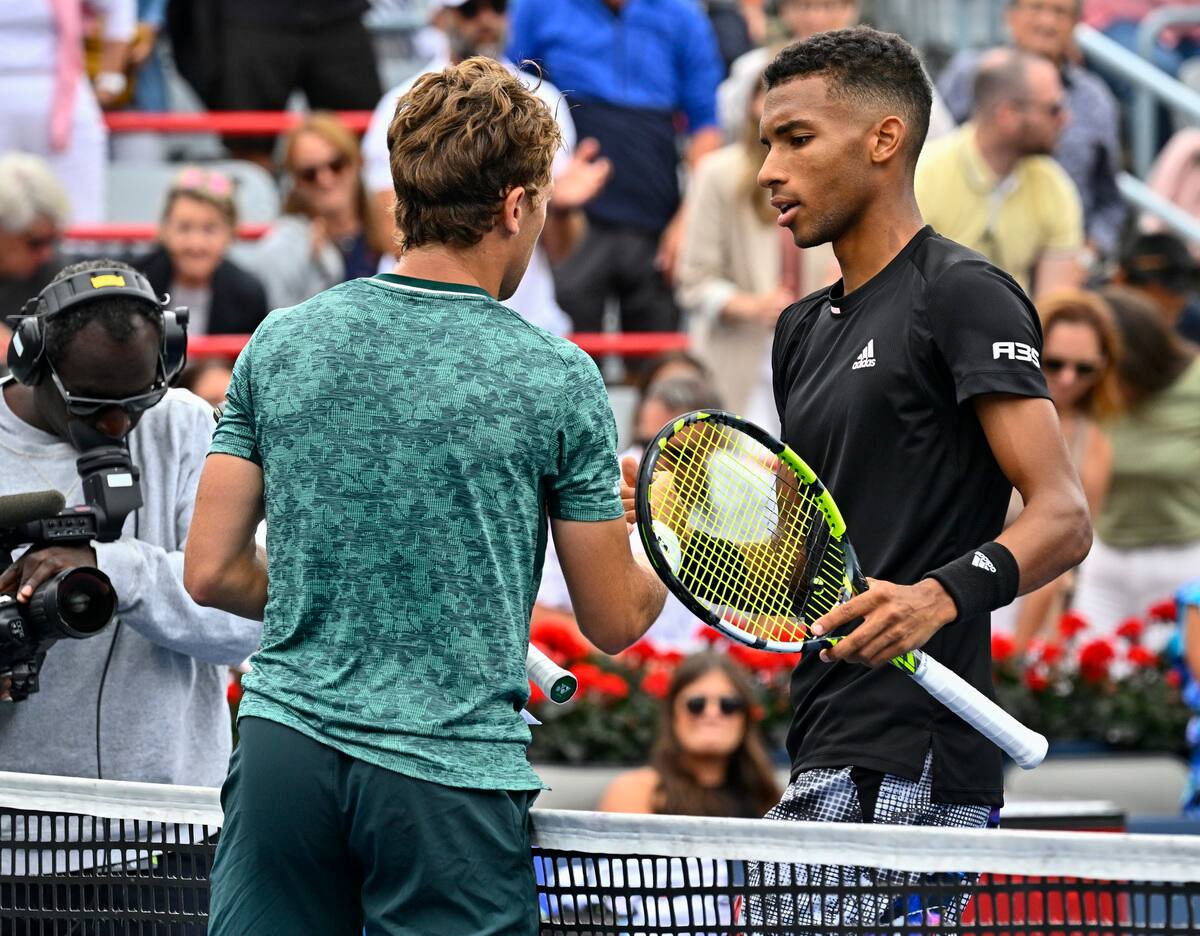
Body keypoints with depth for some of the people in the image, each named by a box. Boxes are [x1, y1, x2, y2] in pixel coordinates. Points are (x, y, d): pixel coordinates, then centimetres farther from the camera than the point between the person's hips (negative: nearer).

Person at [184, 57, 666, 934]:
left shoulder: (280, 344, 3)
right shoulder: (554, 377, -6)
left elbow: (212, 572, 6)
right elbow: (614, 621, 2)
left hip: (283, 746, 3)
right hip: (451, 768, -3)